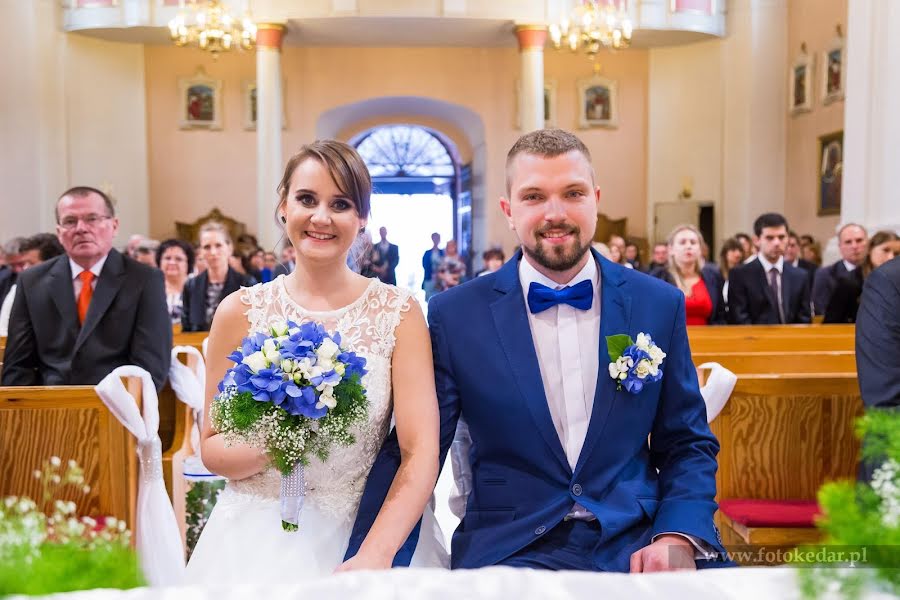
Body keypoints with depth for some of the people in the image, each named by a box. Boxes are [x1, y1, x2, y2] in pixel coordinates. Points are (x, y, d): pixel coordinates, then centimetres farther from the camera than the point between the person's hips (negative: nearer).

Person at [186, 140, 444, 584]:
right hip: (259, 538, 1)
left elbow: (420, 452, -12)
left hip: (369, 533, -1)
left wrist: (374, 556, -24)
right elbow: (212, 450, 1)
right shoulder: (241, 311, -3)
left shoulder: (398, 311, -6)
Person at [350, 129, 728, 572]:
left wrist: (680, 536, -8)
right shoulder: (455, 316, -1)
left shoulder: (659, 306, 4)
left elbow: (689, 445, 10)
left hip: (637, 547, 3)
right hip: (508, 552, -2)